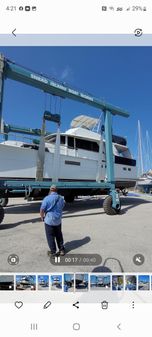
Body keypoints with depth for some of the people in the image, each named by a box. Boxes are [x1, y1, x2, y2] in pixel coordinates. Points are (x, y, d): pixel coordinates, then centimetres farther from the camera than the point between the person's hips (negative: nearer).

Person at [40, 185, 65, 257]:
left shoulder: (47, 198, -17)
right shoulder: (61, 198, 0)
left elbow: (42, 210, -15)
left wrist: (42, 217, 2)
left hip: (49, 220, -5)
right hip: (58, 220, 5)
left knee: (50, 236, 10)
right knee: (59, 235, 20)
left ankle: (53, 252, 20)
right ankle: (61, 250, 29)